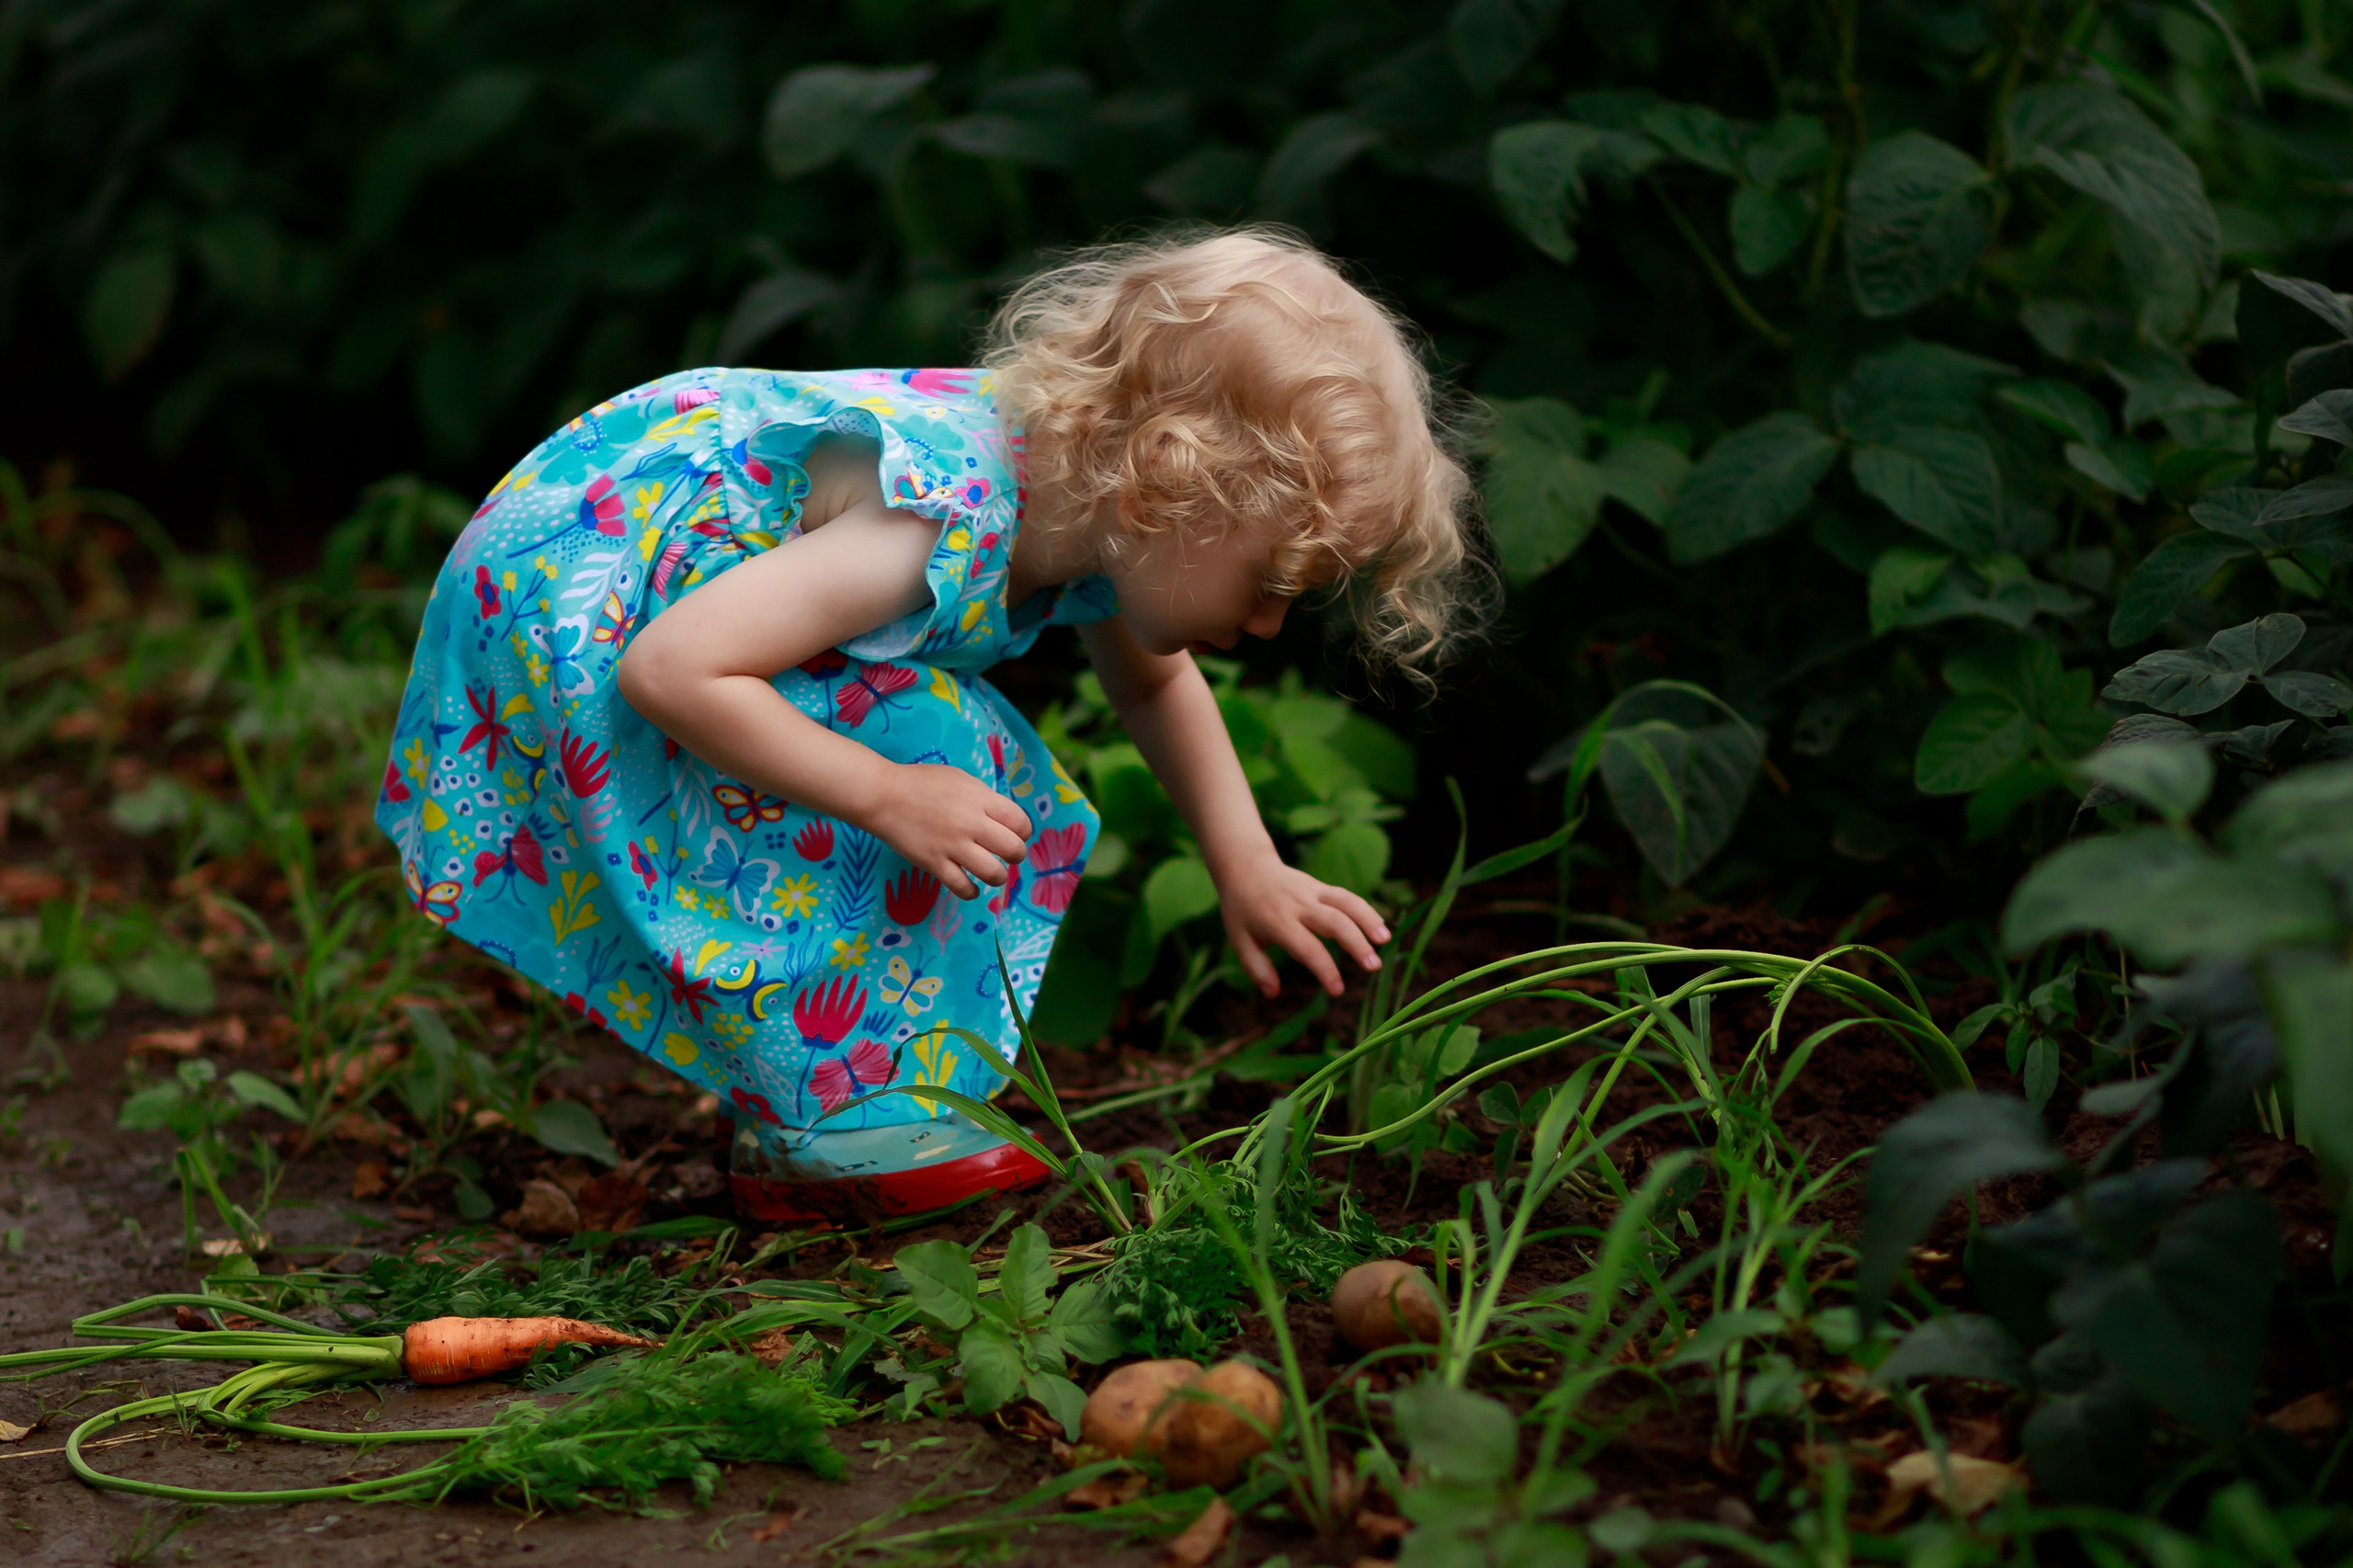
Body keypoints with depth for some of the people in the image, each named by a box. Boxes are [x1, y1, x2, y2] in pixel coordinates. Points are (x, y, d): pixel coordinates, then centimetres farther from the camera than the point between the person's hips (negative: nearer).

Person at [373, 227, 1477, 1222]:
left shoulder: (1087, 494, -6)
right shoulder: (949, 525, -36)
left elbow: (1155, 684, 16)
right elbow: (670, 671, -38)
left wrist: (1247, 867, 8)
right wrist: (884, 795, -35)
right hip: (569, 599, -9)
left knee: (997, 805, 5)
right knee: (927, 753, -23)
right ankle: (830, 1127, -13)